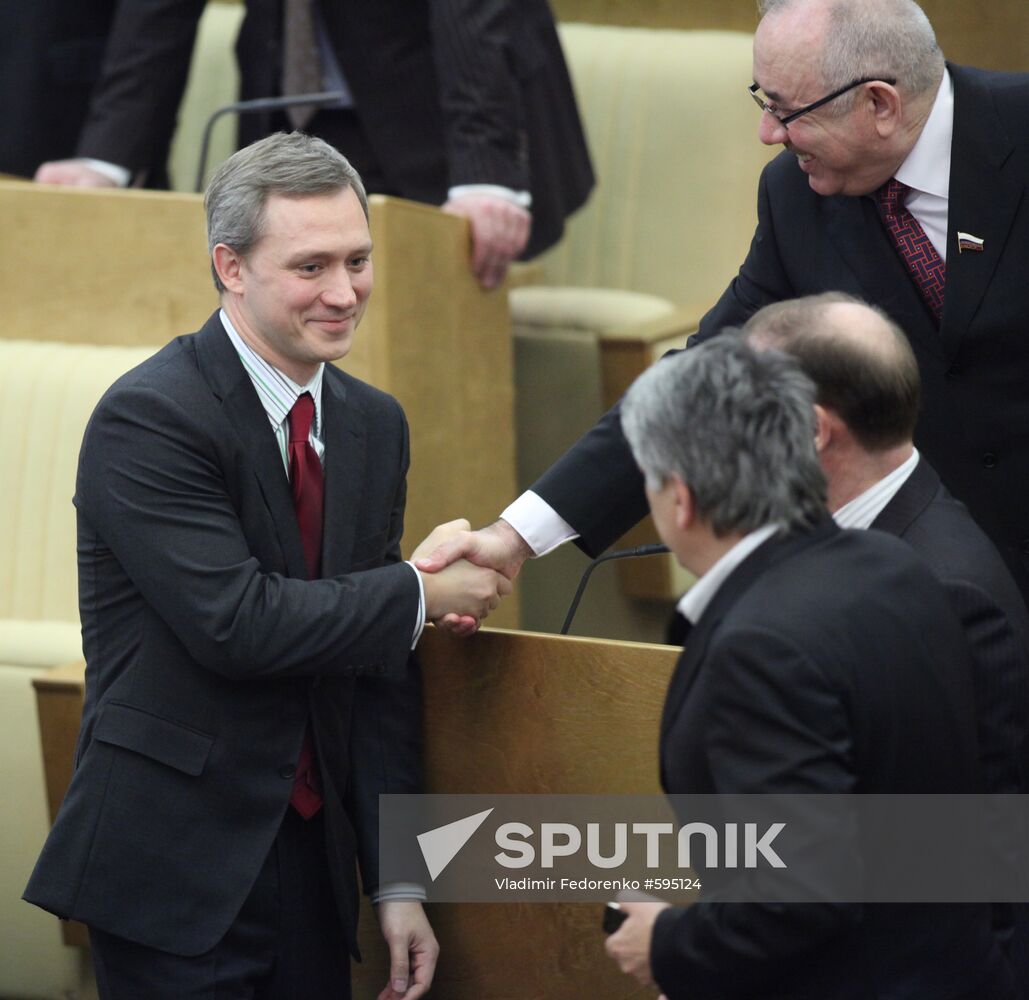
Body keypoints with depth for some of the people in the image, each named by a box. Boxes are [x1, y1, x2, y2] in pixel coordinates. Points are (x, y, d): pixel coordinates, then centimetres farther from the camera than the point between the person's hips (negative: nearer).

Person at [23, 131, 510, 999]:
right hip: (175, 871, -6)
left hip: (312, 861, 6)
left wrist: (398, 884, 5)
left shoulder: (373, 425, 9)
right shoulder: (149, 417, -14)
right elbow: (237, 623, -23)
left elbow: (381, 670, 9)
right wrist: (425, 593, -11)